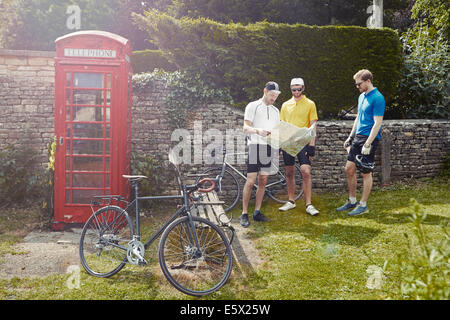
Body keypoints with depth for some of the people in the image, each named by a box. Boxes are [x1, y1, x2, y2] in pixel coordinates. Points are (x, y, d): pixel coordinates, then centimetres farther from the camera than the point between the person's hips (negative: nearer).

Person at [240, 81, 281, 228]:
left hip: (269, 148, 6)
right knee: (251, 181, -9)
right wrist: (258, 131, -28)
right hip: (256, 146, -6)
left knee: (263, 181, 6)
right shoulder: (253, 106, 2)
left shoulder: (275, 111, 21)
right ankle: (244, 214, -2)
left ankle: (257, 212, 14)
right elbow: (246, 128, -8)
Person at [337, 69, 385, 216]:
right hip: (358, 137, 9)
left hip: (369, 138, -8)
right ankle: (352, 201, 21)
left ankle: (363, 205, 10)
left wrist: (368, 144, -22)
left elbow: (378, 123, -18)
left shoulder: (377, 98, -13)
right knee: (349, 169, 8)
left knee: (366, 172, -1)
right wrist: (350, 137, 20)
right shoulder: (361, 96, 14)